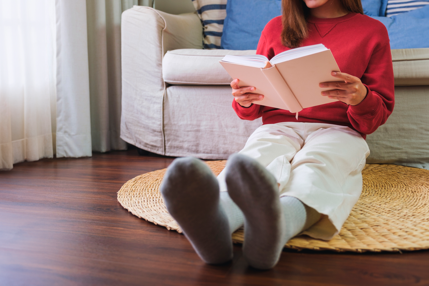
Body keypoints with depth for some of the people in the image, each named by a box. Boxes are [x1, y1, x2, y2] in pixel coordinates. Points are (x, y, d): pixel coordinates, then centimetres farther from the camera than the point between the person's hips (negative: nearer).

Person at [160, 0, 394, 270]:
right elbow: (254, 110, 20)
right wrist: (245, 102, -6)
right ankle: (214, 220, -68)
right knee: (256, 159, -35)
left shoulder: (372, 30, 12)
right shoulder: (276, 28, 18)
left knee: (314, 170, -38)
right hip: (278, 125, 2)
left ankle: (273, 229, -71)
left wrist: (361, 98, -15)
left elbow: (380, 113, 10)